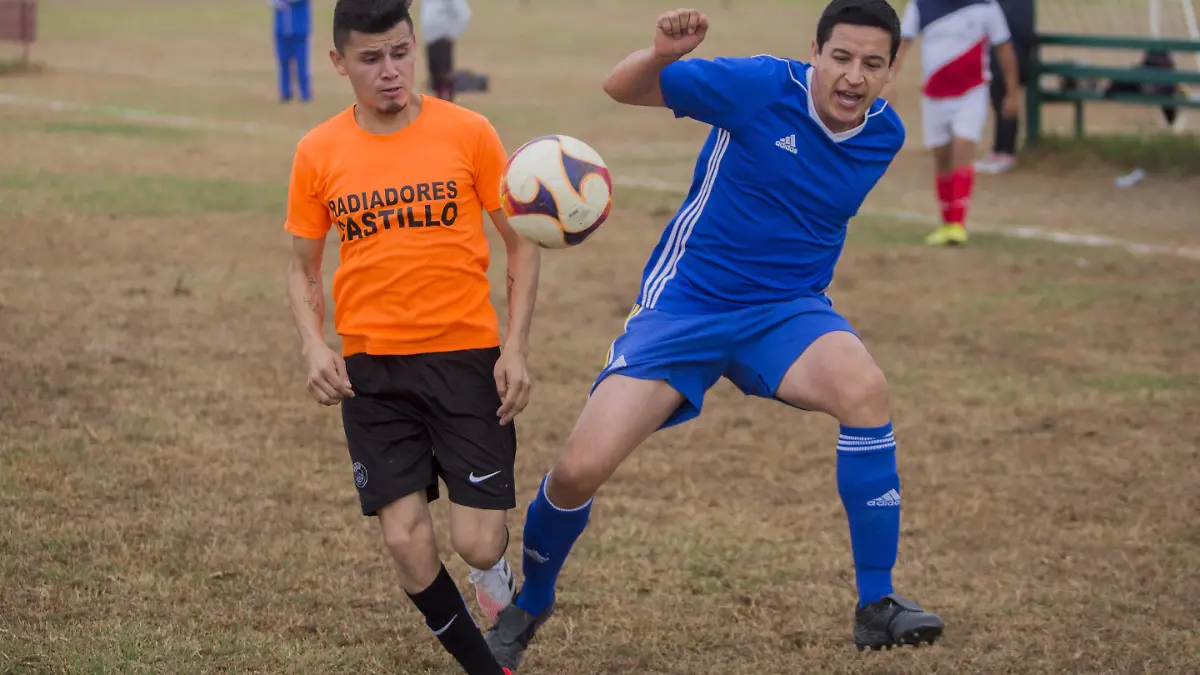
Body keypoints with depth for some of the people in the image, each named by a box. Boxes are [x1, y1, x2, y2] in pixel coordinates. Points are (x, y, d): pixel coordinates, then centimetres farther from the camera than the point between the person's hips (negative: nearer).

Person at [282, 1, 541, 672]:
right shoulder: (318, 152, 0)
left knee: (477, 542, -8)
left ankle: (496, 561, 32)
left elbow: (523, 242, 3)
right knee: (407, 542, -5)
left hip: (466, 357, -2)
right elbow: (304, 267, 11)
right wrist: (315, 347, -6)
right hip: (371, 369, 2)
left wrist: (516, 350, -6)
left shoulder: (467, 132, -5)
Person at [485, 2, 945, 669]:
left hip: (787, 311, 2)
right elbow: (623, 88, -12)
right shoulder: (763, 86, -16)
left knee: (864, 388, -31)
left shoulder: (885, 134, -1)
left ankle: (877, 606, -21)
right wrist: (663, 54, -32)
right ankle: (529, 605, 23)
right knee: (580, 469, -11)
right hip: (685, 305, -2)